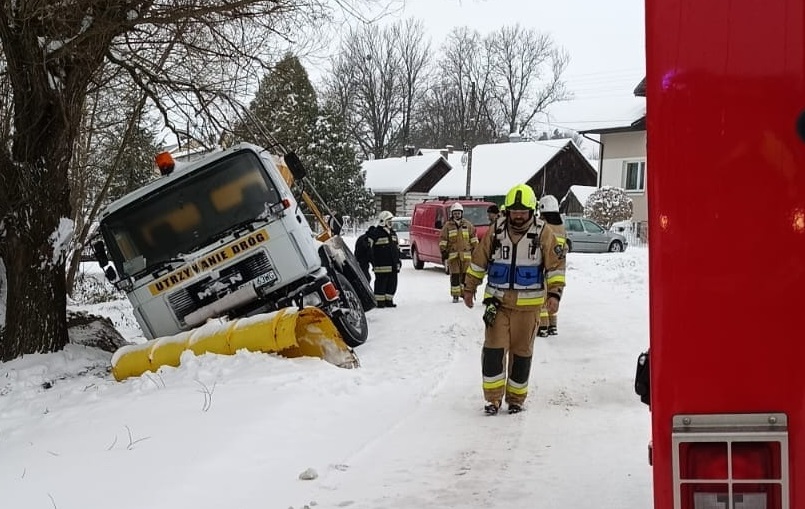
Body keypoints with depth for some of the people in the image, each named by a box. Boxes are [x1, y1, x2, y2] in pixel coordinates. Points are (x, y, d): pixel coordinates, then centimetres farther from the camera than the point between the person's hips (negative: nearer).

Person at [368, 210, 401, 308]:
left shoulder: (392, 233, 17)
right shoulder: (375, 233, -9)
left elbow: (396, 248, 25)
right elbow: (369, 248, -11)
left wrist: (398, 261, 20)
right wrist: (373, 262, -13)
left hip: (393, 266, 8)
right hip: (382, 266, -8)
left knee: (392, 283, 9)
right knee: (381, 283, -5)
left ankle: (388, 300, 18)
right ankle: (380, 301, 1)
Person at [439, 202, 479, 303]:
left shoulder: (468, 225, 9)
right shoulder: (447, 226, 5)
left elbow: (473, 238, 13)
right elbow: (443, 239, 6)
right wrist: (443, 251, 0)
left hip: (466, 254, 1)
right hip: (452, 255, -1)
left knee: (465, 275, 2)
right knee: (454, 276, -1)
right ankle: (455, 295, 3)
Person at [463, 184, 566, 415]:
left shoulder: (543, 233, -5)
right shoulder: (496, 231, 0)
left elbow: (556, 266, -1)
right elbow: (478, 261, 11)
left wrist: (554, 294, -11)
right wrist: (469, 288, 14)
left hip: (528, 305, -1)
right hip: (497, 301, 1)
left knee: (521, 352, 8)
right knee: (493, 349, -5)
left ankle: (516, 398, 20)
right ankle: (493, 398, 4)